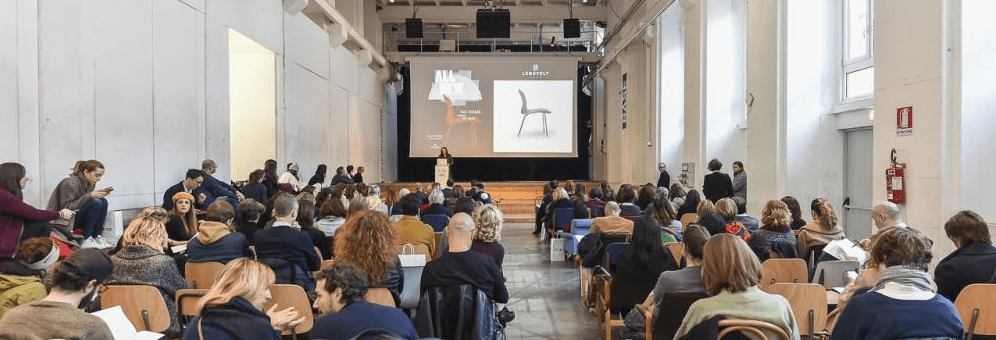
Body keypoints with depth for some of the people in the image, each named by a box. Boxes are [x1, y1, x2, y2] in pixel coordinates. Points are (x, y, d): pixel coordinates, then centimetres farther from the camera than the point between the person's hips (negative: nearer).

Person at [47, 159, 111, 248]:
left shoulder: (90, 184, 4)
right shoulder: (71, 183, -20)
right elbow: (66, 208, -24)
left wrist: (99, 193, -6)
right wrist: (89, 195, -29)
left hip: (77, 216, 8)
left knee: (103, 201, -7)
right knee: (96, 203, -25)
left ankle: (98, 236, -8)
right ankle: (86, 240, -19)